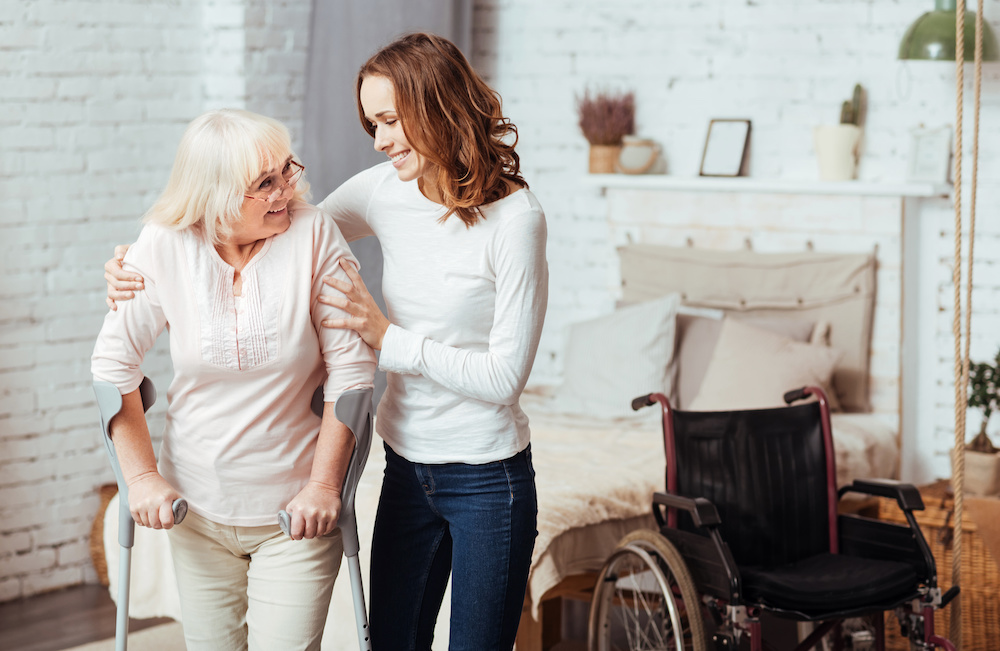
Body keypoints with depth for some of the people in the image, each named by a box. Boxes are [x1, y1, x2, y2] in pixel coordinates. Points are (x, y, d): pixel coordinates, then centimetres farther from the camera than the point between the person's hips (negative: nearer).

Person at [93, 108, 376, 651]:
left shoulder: (313, 235, -13)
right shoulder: (164, 247, -9)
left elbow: (351, 368, -9)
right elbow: (114, 363, 0)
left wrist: (324, 484, -9)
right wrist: (142, 477, -3)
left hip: (296, 511, -2)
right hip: (197, 507, 2)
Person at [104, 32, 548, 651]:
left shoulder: (514, 217, -16)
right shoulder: (385, 190, 0)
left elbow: (504, 375, -16)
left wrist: (386, 335, -17)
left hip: (488, 480, -5)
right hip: (406, 469, 6)